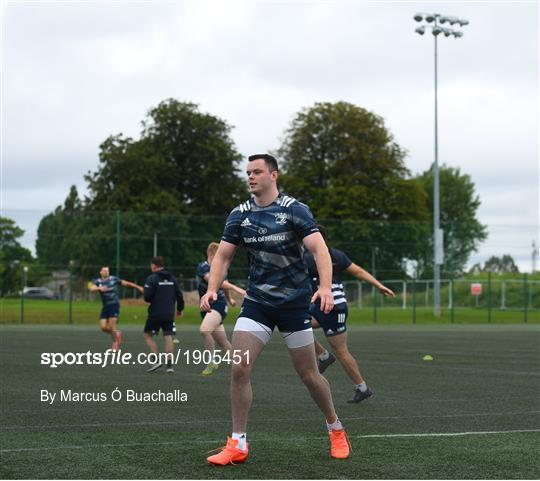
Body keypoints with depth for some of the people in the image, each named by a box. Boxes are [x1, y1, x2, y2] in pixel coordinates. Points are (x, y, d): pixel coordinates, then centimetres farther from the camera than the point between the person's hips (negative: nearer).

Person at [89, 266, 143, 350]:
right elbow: (92, 288, -18)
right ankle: (117, 333, 24)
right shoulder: (97, 282, 3)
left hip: (114, 304, -3)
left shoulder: (113, 279, 3)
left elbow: (126, 283, 11)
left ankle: (116, 342, 13)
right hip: (105, 306, 3)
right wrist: (99, 288, -40)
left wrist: (138, 287, 12)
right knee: (103, 327, -4)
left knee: (111, 326, -11)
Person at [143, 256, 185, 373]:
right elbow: (179, 295, 11)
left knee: (148, 335, 8)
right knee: (168, 337, 4)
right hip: (169, 314, 5)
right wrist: (180, 309, 24)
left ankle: (156, 360, -4)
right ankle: (170, 364, -2)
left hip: (155, 313, -5)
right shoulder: (172, 278, 9)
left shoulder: (152, 278, -8)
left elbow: (147, 297, -15)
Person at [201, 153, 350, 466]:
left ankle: (336, 430, 28)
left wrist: (326, 287, -32)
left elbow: (319, 248, -17)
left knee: (309, 375, 3)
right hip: (257, 301, 3)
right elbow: (223, 256, 6)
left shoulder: (295, 209, -9)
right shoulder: (240, 215, 4)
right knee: (239, 368, -12)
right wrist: (212, 289, -12)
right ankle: (238, 445, -2)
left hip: (295, 301, -3)